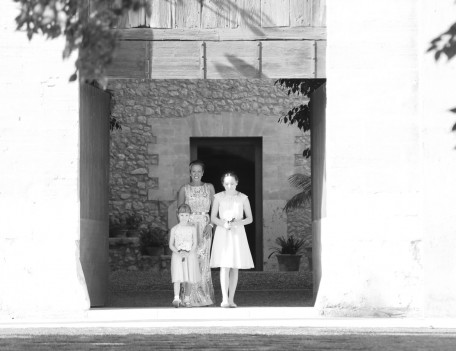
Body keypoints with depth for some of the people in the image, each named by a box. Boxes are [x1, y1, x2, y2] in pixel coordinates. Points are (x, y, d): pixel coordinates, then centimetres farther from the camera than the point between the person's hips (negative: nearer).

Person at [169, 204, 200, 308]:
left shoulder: (192, 228, 4)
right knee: (177, 278, -10)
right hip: (177, 255, -1)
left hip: (190, 255, 1)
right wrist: (178, 252, -13)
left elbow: (194, 244, 3)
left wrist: (188, 253, -13)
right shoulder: (174, 229, 3)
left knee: (189, 277, 1)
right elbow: (171, 245, 4)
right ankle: (176, 298, -18)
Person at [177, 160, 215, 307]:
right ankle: (189, 297, -5)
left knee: (203, 261, -3)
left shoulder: (209, 187, 10)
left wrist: (210, 225, -6)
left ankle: (204, 297, 2)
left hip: (204, 227, 1)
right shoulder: (184, 189, 5)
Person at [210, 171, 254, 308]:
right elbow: (213, 217, 5)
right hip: (222, 233, -2)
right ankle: (224, 299, -21)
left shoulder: (243, 198, 3)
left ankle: (231, 299, 11)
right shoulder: (218, 197, 2)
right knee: (224, 266, -13)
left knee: (235, 268, 4)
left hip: (237, 234, 2)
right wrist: (223, 224, -13)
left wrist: (238, 222, -13)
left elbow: (250, 218, 5)